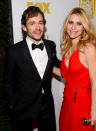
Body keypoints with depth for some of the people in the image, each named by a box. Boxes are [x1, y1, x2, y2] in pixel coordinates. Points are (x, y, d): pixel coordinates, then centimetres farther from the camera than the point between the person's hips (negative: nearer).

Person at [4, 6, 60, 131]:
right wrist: (12, 104, -1)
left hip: (47, 104, 4)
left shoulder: (51, 45, -4)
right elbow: (8, 81, -5)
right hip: (23, 108, -3)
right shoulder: (14, 51, -15)